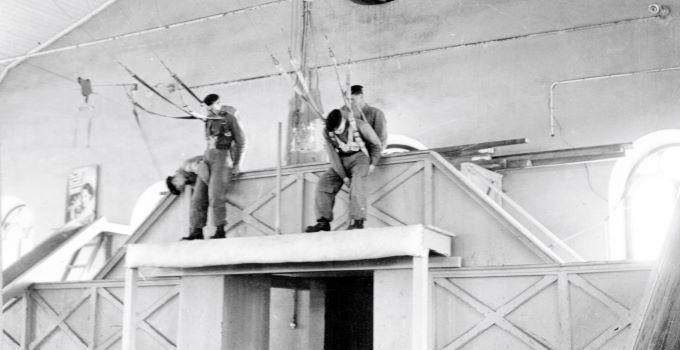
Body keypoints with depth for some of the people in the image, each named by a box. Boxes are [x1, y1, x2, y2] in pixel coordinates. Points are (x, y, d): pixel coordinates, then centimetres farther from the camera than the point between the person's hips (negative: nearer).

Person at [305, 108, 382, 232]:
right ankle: (324, 221, -15)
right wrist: (343, 176, -12)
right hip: (341, 161, 4)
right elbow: (333, 156, -7)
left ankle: (358, 221, -35)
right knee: (323, 184, -13)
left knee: (356, 184, -31)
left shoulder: (359, 126, -18)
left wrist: (373, 164, -3)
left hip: (359, 157, -4)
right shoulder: (327, 133, -8)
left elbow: (376, 145, -3)